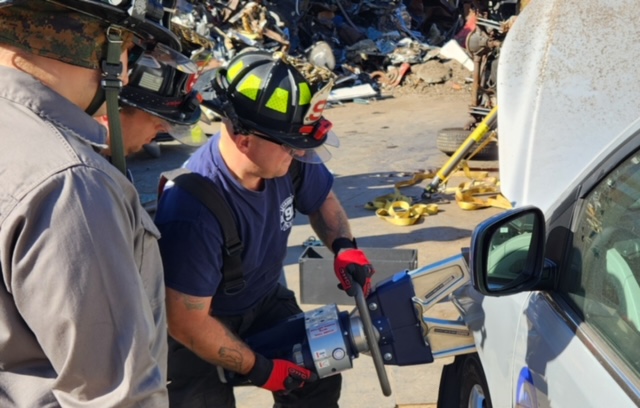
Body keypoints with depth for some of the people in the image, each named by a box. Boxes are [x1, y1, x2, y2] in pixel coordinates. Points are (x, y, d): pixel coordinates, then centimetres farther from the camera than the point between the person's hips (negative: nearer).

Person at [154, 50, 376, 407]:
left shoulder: (289, 161, -21)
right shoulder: (193, 210, -38)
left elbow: (321, 199, 4)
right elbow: (188, 325, -28)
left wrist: (344, 245, -15)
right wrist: (261, 370, -18)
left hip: (264, 301, 5)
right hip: (200, 326, -5)